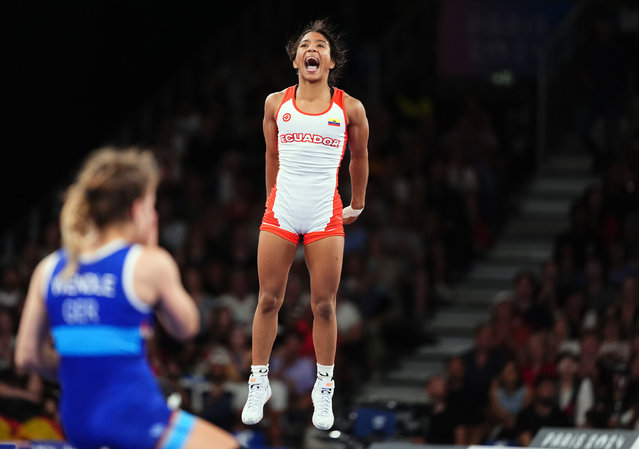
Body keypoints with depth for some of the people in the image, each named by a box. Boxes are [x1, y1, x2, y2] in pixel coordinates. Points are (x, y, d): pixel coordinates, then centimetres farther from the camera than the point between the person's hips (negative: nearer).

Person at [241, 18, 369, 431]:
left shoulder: (350, 109, 0)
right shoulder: (276, 104, 5)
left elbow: (359, 158, 15)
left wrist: (358, 206, 22)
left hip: (325, 218, -1)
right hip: (280, 212, 1)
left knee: (324, 305, 2)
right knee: (268, 300, 3)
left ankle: (324, 390, 13)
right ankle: (259, 383, 15)